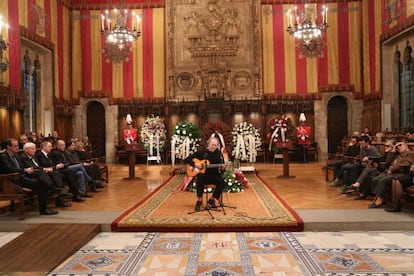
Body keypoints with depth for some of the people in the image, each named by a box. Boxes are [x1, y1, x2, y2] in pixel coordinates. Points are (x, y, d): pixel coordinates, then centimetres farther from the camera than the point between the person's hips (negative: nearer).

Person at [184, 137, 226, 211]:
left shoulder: (219, 154, 5)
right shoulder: (201, 152, 1)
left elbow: (221, 171, 5)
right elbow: (186, 160, 0)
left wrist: (222, 168, -19)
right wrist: (195, 164, -17)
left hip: (214, 176, 2)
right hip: (203, 175, -2)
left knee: (221, 182, -29)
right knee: (200, 178, -36)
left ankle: (211, 200, -8)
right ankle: (199, 201, -25)